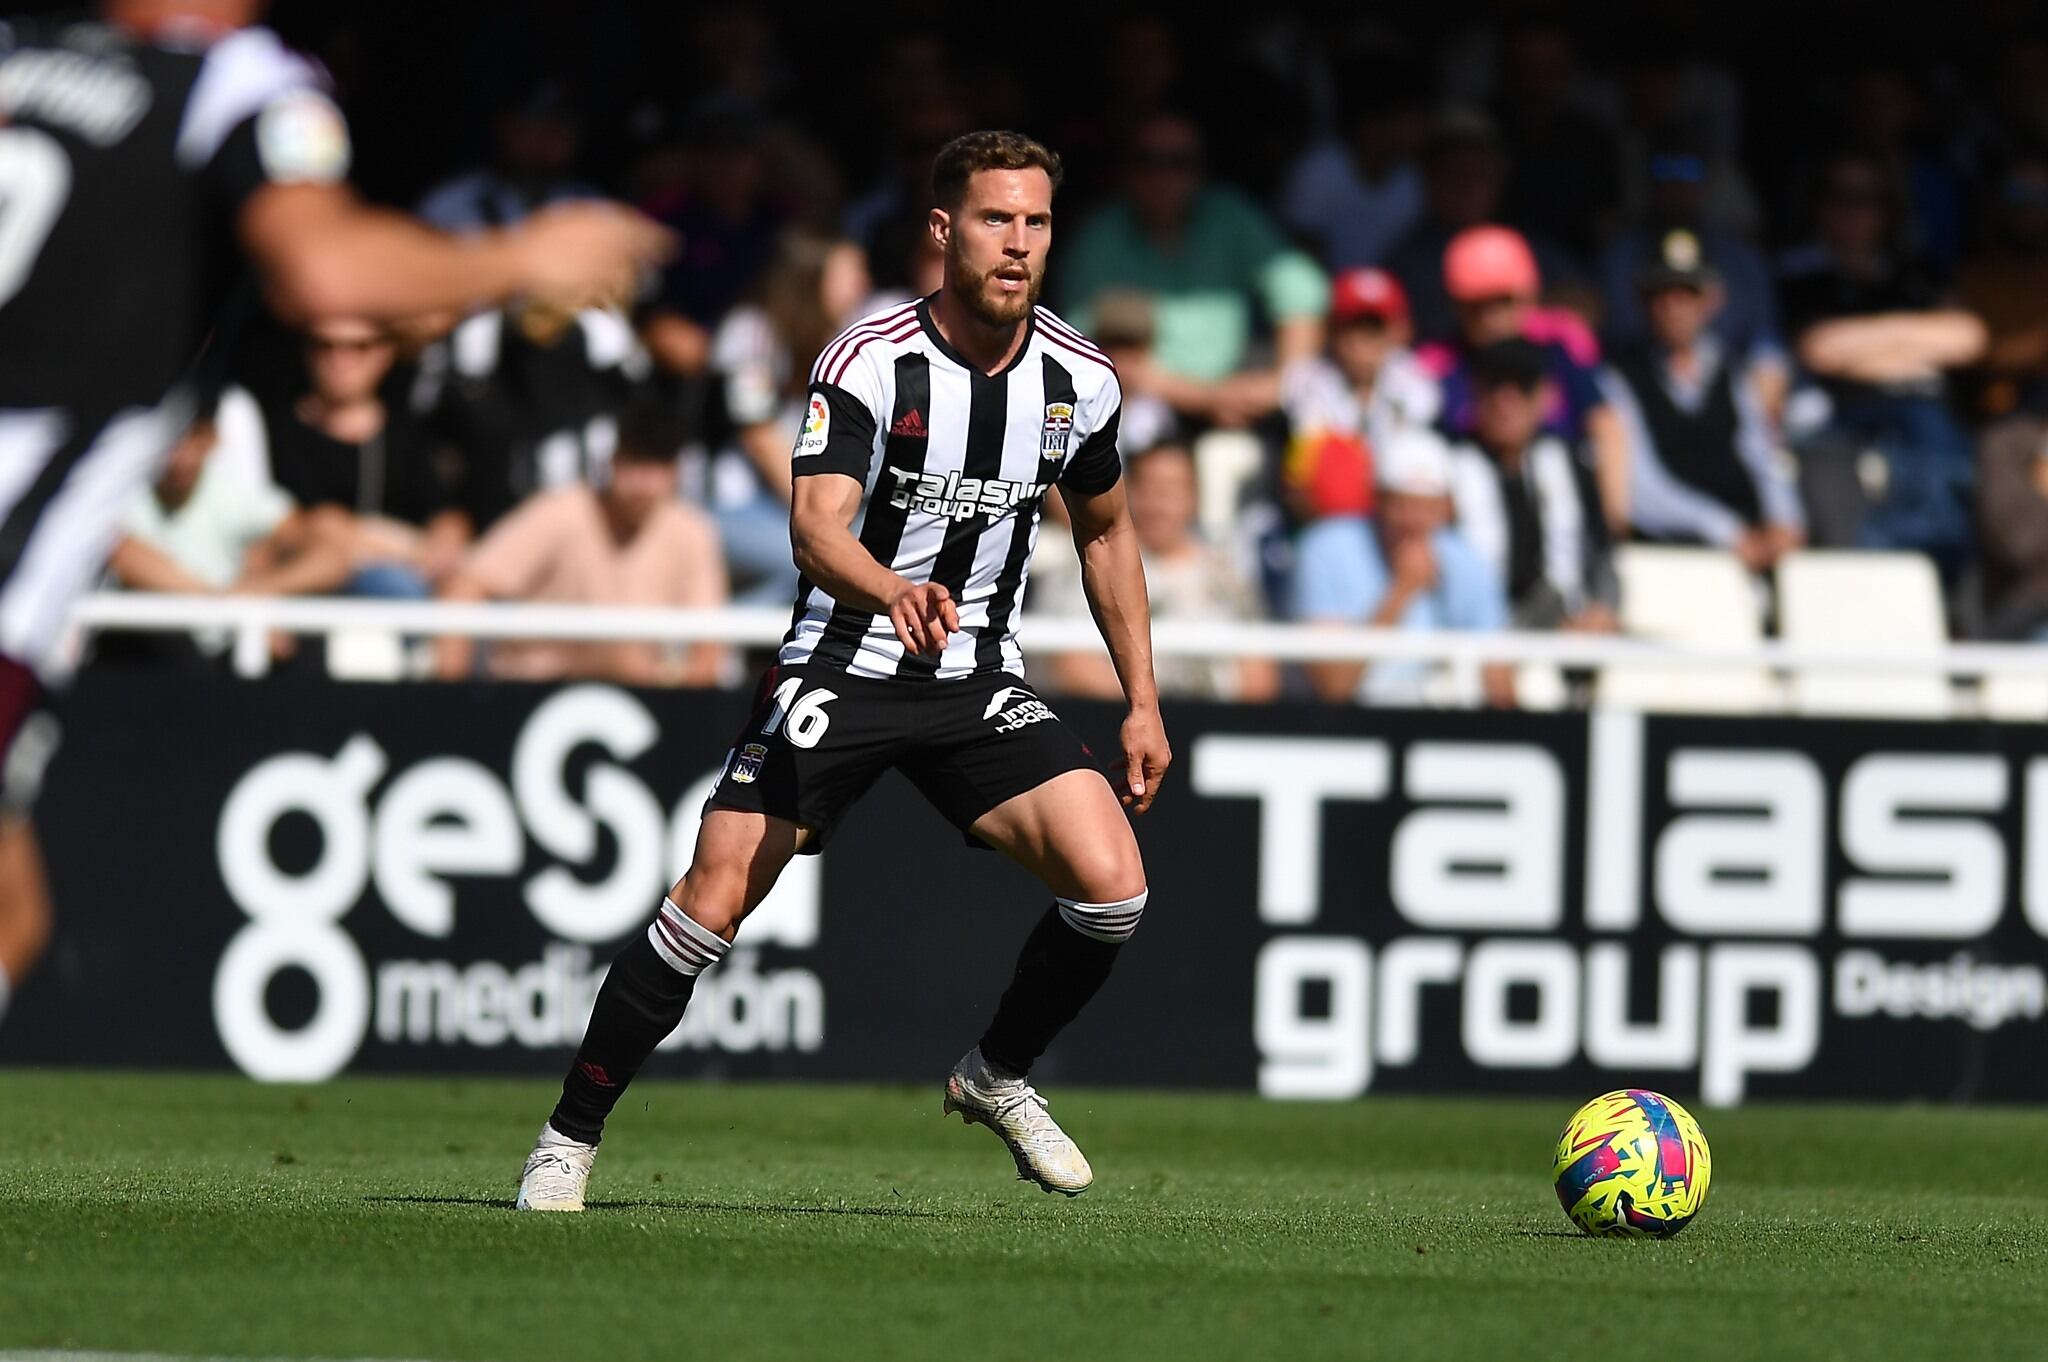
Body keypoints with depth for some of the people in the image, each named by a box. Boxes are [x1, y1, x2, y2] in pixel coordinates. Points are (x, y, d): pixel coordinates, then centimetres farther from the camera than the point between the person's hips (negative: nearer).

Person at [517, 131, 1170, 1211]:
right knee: (714, 900, -15)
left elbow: (1106, 532, 16)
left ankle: (998, 1076, 12)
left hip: (981, 679, 4)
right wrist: (896, 593, -51)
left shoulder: (1080, 380, -2)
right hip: (842, 666, -4)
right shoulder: (868, 362, -17)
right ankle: (571, 1134, 2)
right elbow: (816, 527, -29)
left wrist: (1142, 704, 13)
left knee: (1111, 882, -16)